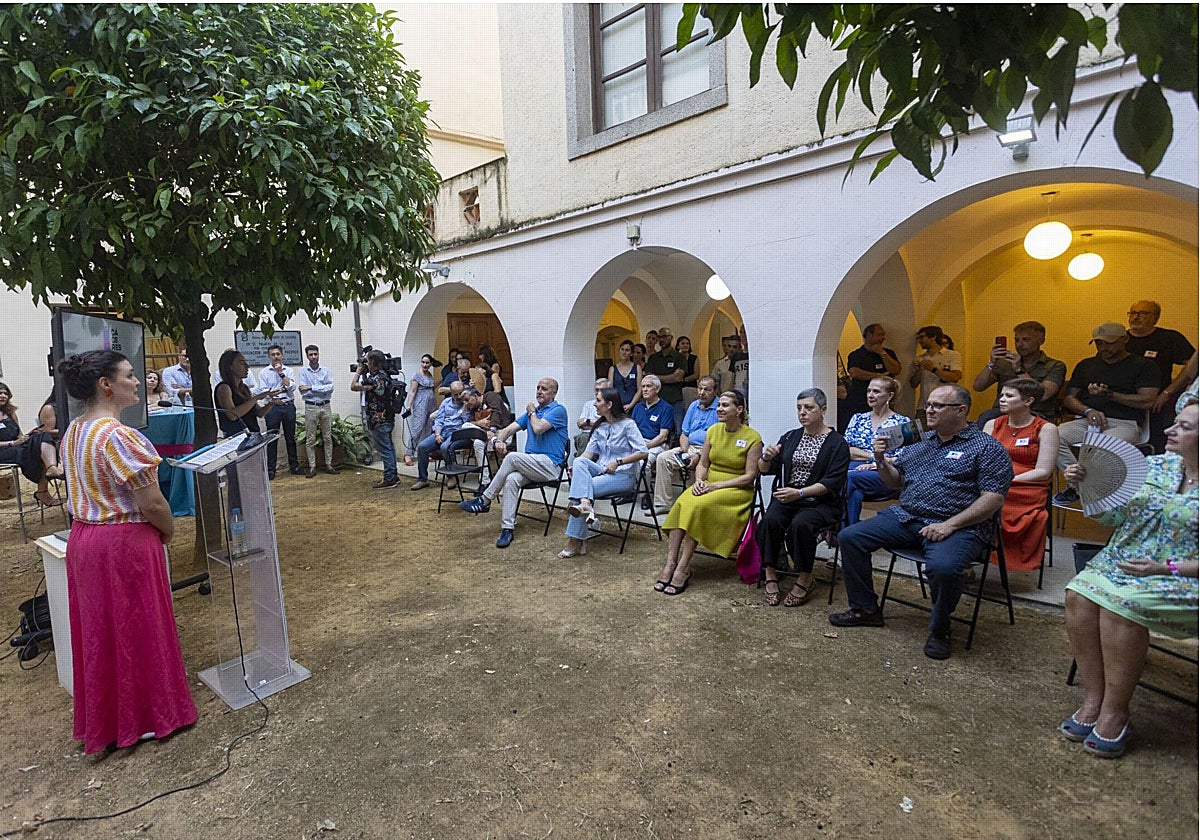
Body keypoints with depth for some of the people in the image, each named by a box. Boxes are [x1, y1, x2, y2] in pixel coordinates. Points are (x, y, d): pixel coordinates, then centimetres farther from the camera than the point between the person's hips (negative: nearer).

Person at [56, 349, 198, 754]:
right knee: (136, 630, 7)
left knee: (98, 629, 20)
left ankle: (103, 717, 36)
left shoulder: (73, 431, 5)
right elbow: (152, 504, -22)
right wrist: (169, 532, -4)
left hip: (83, 539, 9)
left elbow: (86, 489, 13)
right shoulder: (119, 437, -24)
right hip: (124, 544, -9)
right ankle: (145, 716, 24)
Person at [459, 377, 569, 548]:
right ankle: (507, 528, -27)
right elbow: (509, 428, 13)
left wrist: (532, 412, 3)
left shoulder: (558, 410, -3)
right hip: (532, 465, 6)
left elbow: (538, 428, -18)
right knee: (511, 479, -27)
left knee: (512, 457, -29)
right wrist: (500, 440, -10)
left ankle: (485, 500, -18)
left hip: (550, 465, -6)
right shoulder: (533, 411, 21)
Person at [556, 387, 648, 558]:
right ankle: (585, 504, -46)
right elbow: (589, 451, 8)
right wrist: (576, 467, -11)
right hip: (601, 470, 6)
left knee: (584, 485, -26)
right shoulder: (600, 427, 15)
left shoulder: (627, 425, -5)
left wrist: (618, 462, -18)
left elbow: (642, 452, -13)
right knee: (579, 462, -25)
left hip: (623, 475, -6)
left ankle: (575, 542, -23)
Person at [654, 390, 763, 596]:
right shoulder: (713, 430, 10)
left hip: (736, 489, -5)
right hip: (708, 485, 5)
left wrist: (716, 485, -18)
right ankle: (670, 564, -28)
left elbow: (749, 476, -10)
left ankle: (683, 569, -27)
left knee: (698, 506, -33)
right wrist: (699, 480, -9)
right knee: (681, 504, -27)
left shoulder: (753, 438, -6)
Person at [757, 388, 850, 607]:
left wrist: (799, 493, -22)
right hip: (786, 498, 4)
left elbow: (832, 483, -10)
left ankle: (805, 580, -15)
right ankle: (770, 576, -19)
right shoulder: (790, 437, 15)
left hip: (819, 502, -3)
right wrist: (767, 458, -10)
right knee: (770, 519, -28)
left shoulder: (837, 443, 1)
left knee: (800, 523, -33)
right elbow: (765, 470, 14)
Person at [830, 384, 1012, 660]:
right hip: (904, 517, 6)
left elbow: (993, 498, -10)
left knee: (943, 567, -37)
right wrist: (881, 461, 2)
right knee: (849, 537, -6)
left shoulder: (986, 447, 0)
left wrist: (950, 525, -20)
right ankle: (866, 609, 9)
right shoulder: (920, 444, 18)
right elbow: (896, 481, 24)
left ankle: (939, 631, -6)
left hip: (958, 526, -6)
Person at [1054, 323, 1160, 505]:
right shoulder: (1086, 365, 24)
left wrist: (1109, 394, -7)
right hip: (1088, 421, 4)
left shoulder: (1143, 365, 12)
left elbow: (1148, 401, -2)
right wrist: (1088, 411, -4)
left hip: (1124, 423, -4)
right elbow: (1068, 398, 16)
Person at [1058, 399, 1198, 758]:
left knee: (1120, 602, -31)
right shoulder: (1154, 466, 7)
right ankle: (1093, 700, -13)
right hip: (1122, 564, 5)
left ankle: (1115, 712, -15)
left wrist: (1166, 568, -20)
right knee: (1079, 593, -23)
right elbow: (1111, 515, 11)